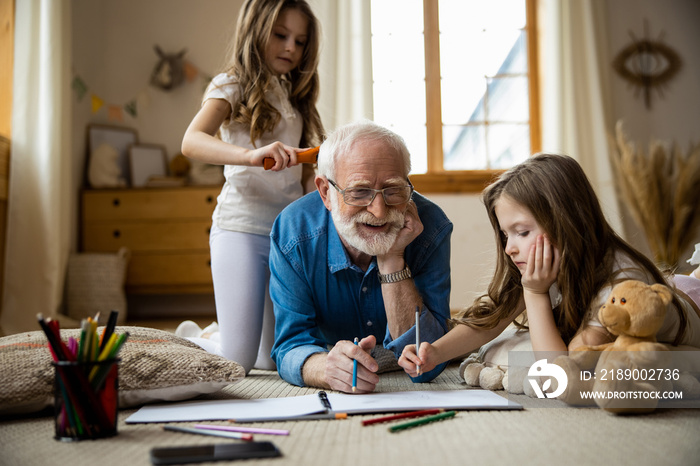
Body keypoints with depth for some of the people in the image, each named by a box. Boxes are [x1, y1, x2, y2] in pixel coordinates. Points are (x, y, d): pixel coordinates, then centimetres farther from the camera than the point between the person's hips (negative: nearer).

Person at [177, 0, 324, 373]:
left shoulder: (294, 97, 19)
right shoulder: (233, 86, 0)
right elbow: (191, 142, -20)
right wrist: (250, 154, -37)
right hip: (242, 229, -6)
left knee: (274, 361, 7)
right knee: (237, 362, -7)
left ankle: (215, 335, 35)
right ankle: (189, 338, 23)